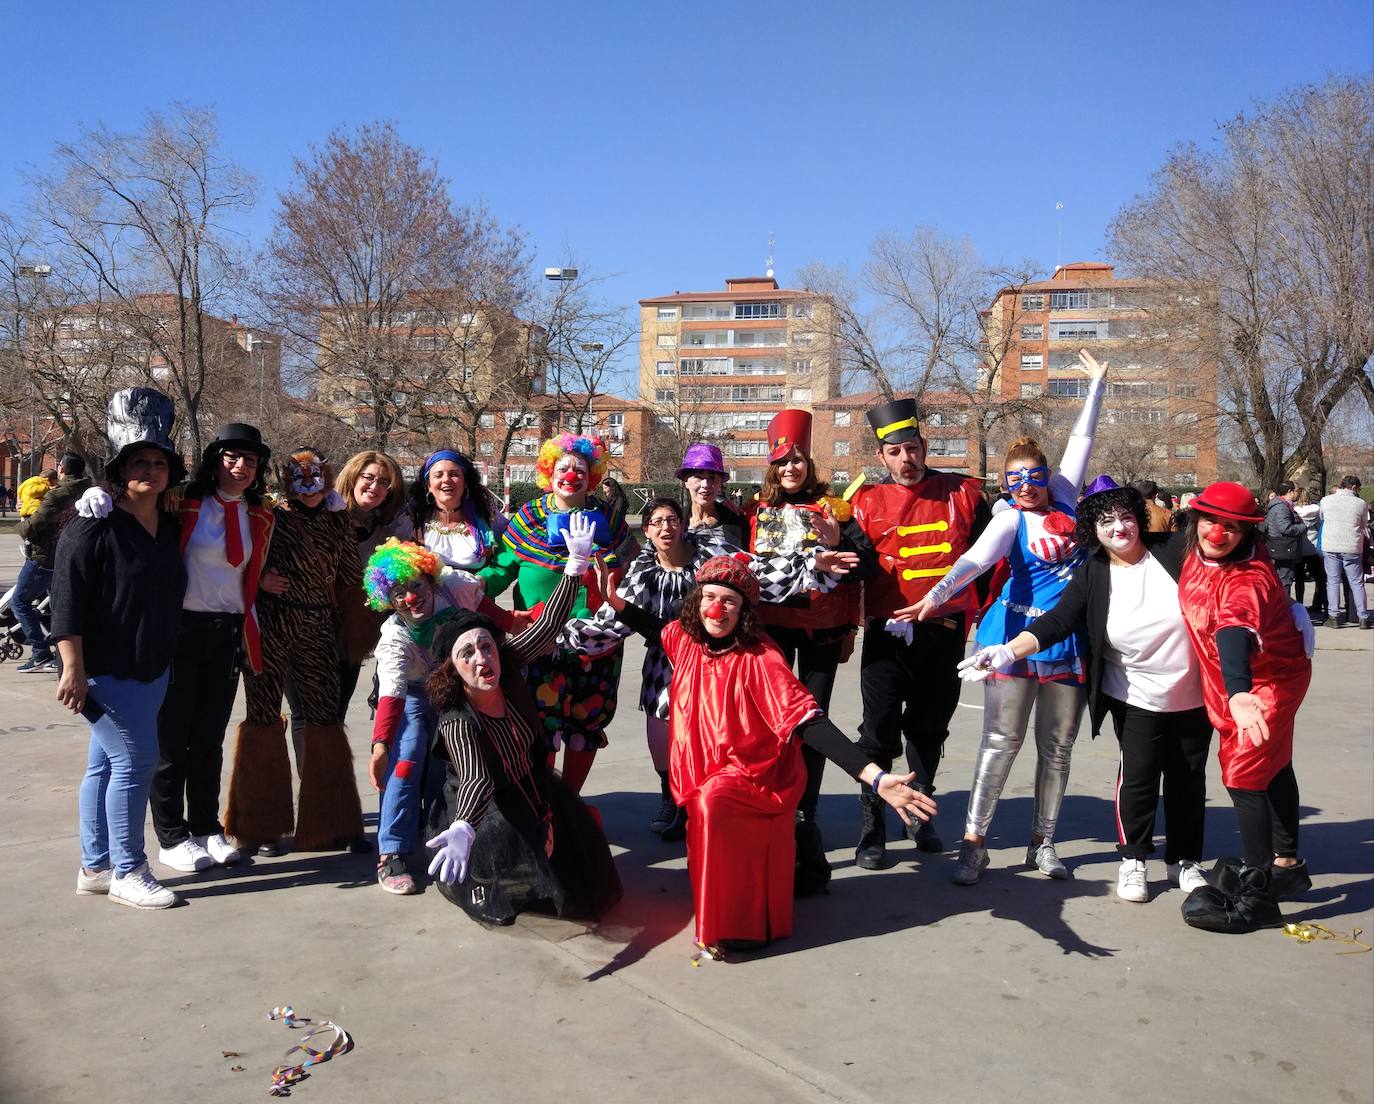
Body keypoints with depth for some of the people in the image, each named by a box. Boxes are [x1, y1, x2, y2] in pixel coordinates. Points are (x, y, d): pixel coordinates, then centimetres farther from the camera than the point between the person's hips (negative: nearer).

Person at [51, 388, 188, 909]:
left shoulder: (170, 525, 9)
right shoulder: (92, 526, -13)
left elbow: (170, 592, 23)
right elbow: (67, 602, -16)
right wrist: (73, 668, -21)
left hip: (152, 670, 7)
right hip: (106, 671, -7)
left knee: (105, 763, 14)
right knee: (135, 760, -8)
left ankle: (95, 867, 23)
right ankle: (126, 872, 4)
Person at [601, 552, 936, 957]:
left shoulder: (759, 659, -23)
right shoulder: (685, 639, -5)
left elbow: (808, 723, -30)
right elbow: (651, 625, 22)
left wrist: (876, 777, -40)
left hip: (756, 778, -7)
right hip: (705, 776, 7)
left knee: (712, 802, -30)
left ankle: (731, 928, -17)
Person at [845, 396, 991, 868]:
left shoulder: (962, 493, 4)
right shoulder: (867, 501, 0)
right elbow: (859, 565, -6)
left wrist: (977, 609, 6)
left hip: (944, 632, 2)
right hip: (887, 631, -2)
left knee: (930, 730, 15)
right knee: (879, 734, -2)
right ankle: (872, 828, 9)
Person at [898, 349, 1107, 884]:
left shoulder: (1063, 498, 7)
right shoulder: (1010, 518, -5)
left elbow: (1081, 441, 17)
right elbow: (976, 558, -22)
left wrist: (1096, 386, 21)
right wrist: (937, 594, -37)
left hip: (1067, 638, 5)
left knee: (1057, 745, 9)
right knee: (1001, 741, -3)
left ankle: (1043, 843, 21)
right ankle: (974, 841, 4)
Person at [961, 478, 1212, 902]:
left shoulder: (1175, 549, -9)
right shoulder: (1091, 576, -8)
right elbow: (1056, 621, -17)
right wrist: (1009, 650, -32)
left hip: (1195, 695, 1)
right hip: (1139, 699, -1)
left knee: (1189, 779, 12)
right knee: (1139, 775, 0)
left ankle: (1185, 860, 30)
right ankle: (1133, 859, 20)